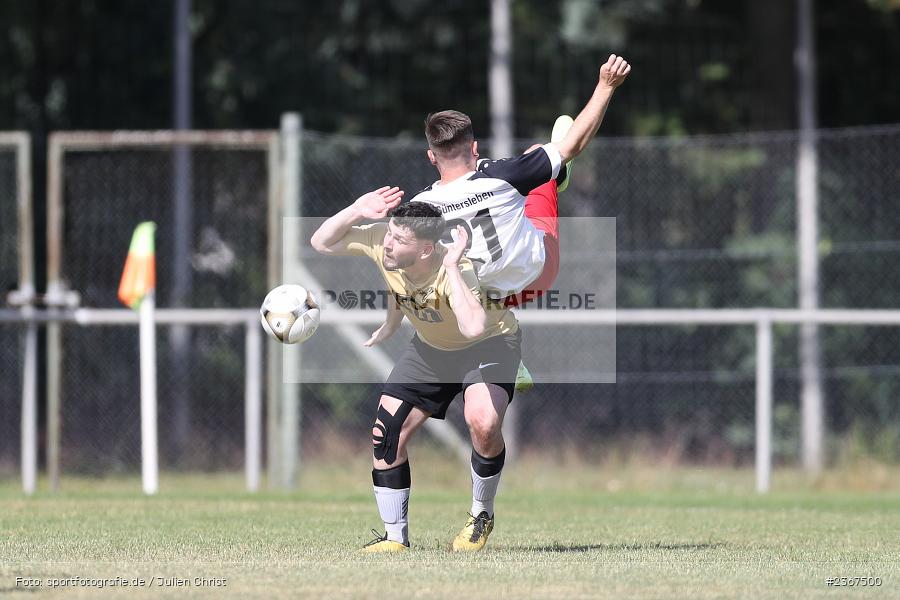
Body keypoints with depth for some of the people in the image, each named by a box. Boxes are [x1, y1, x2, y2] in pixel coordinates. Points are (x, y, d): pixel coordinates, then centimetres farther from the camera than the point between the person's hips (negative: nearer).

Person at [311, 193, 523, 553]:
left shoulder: (458, 271, -39)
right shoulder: (380, 241, -23)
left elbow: (474, 328, -57)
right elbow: (322, 243, -10)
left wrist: (451, 269, -51)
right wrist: (356, 211, -28)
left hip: (489, 344, -6)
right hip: (431, 348, 6)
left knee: (482, 422, -31)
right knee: (387, 432, -5)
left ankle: (482, 517, -5)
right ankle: (395, 538, 10)